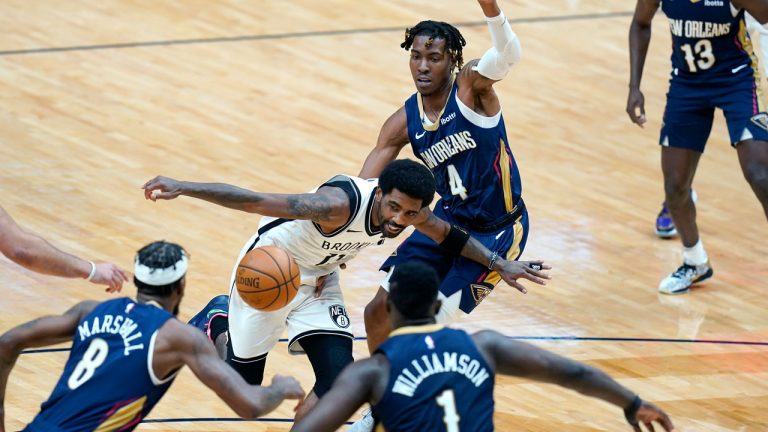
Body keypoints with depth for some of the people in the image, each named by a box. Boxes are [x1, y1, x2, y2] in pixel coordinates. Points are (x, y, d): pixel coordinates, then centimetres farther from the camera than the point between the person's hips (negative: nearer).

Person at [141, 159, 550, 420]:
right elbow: (255, 200, -42)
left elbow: (448, 235, 7)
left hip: (318, 278, 6)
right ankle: (216, 322, 38)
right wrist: (182, 188, -46)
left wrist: (499, 264, 1)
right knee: (242, 387, 7)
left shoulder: (411, 211, -18)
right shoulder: (341, 203, -40)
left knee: (339, 378, -11)